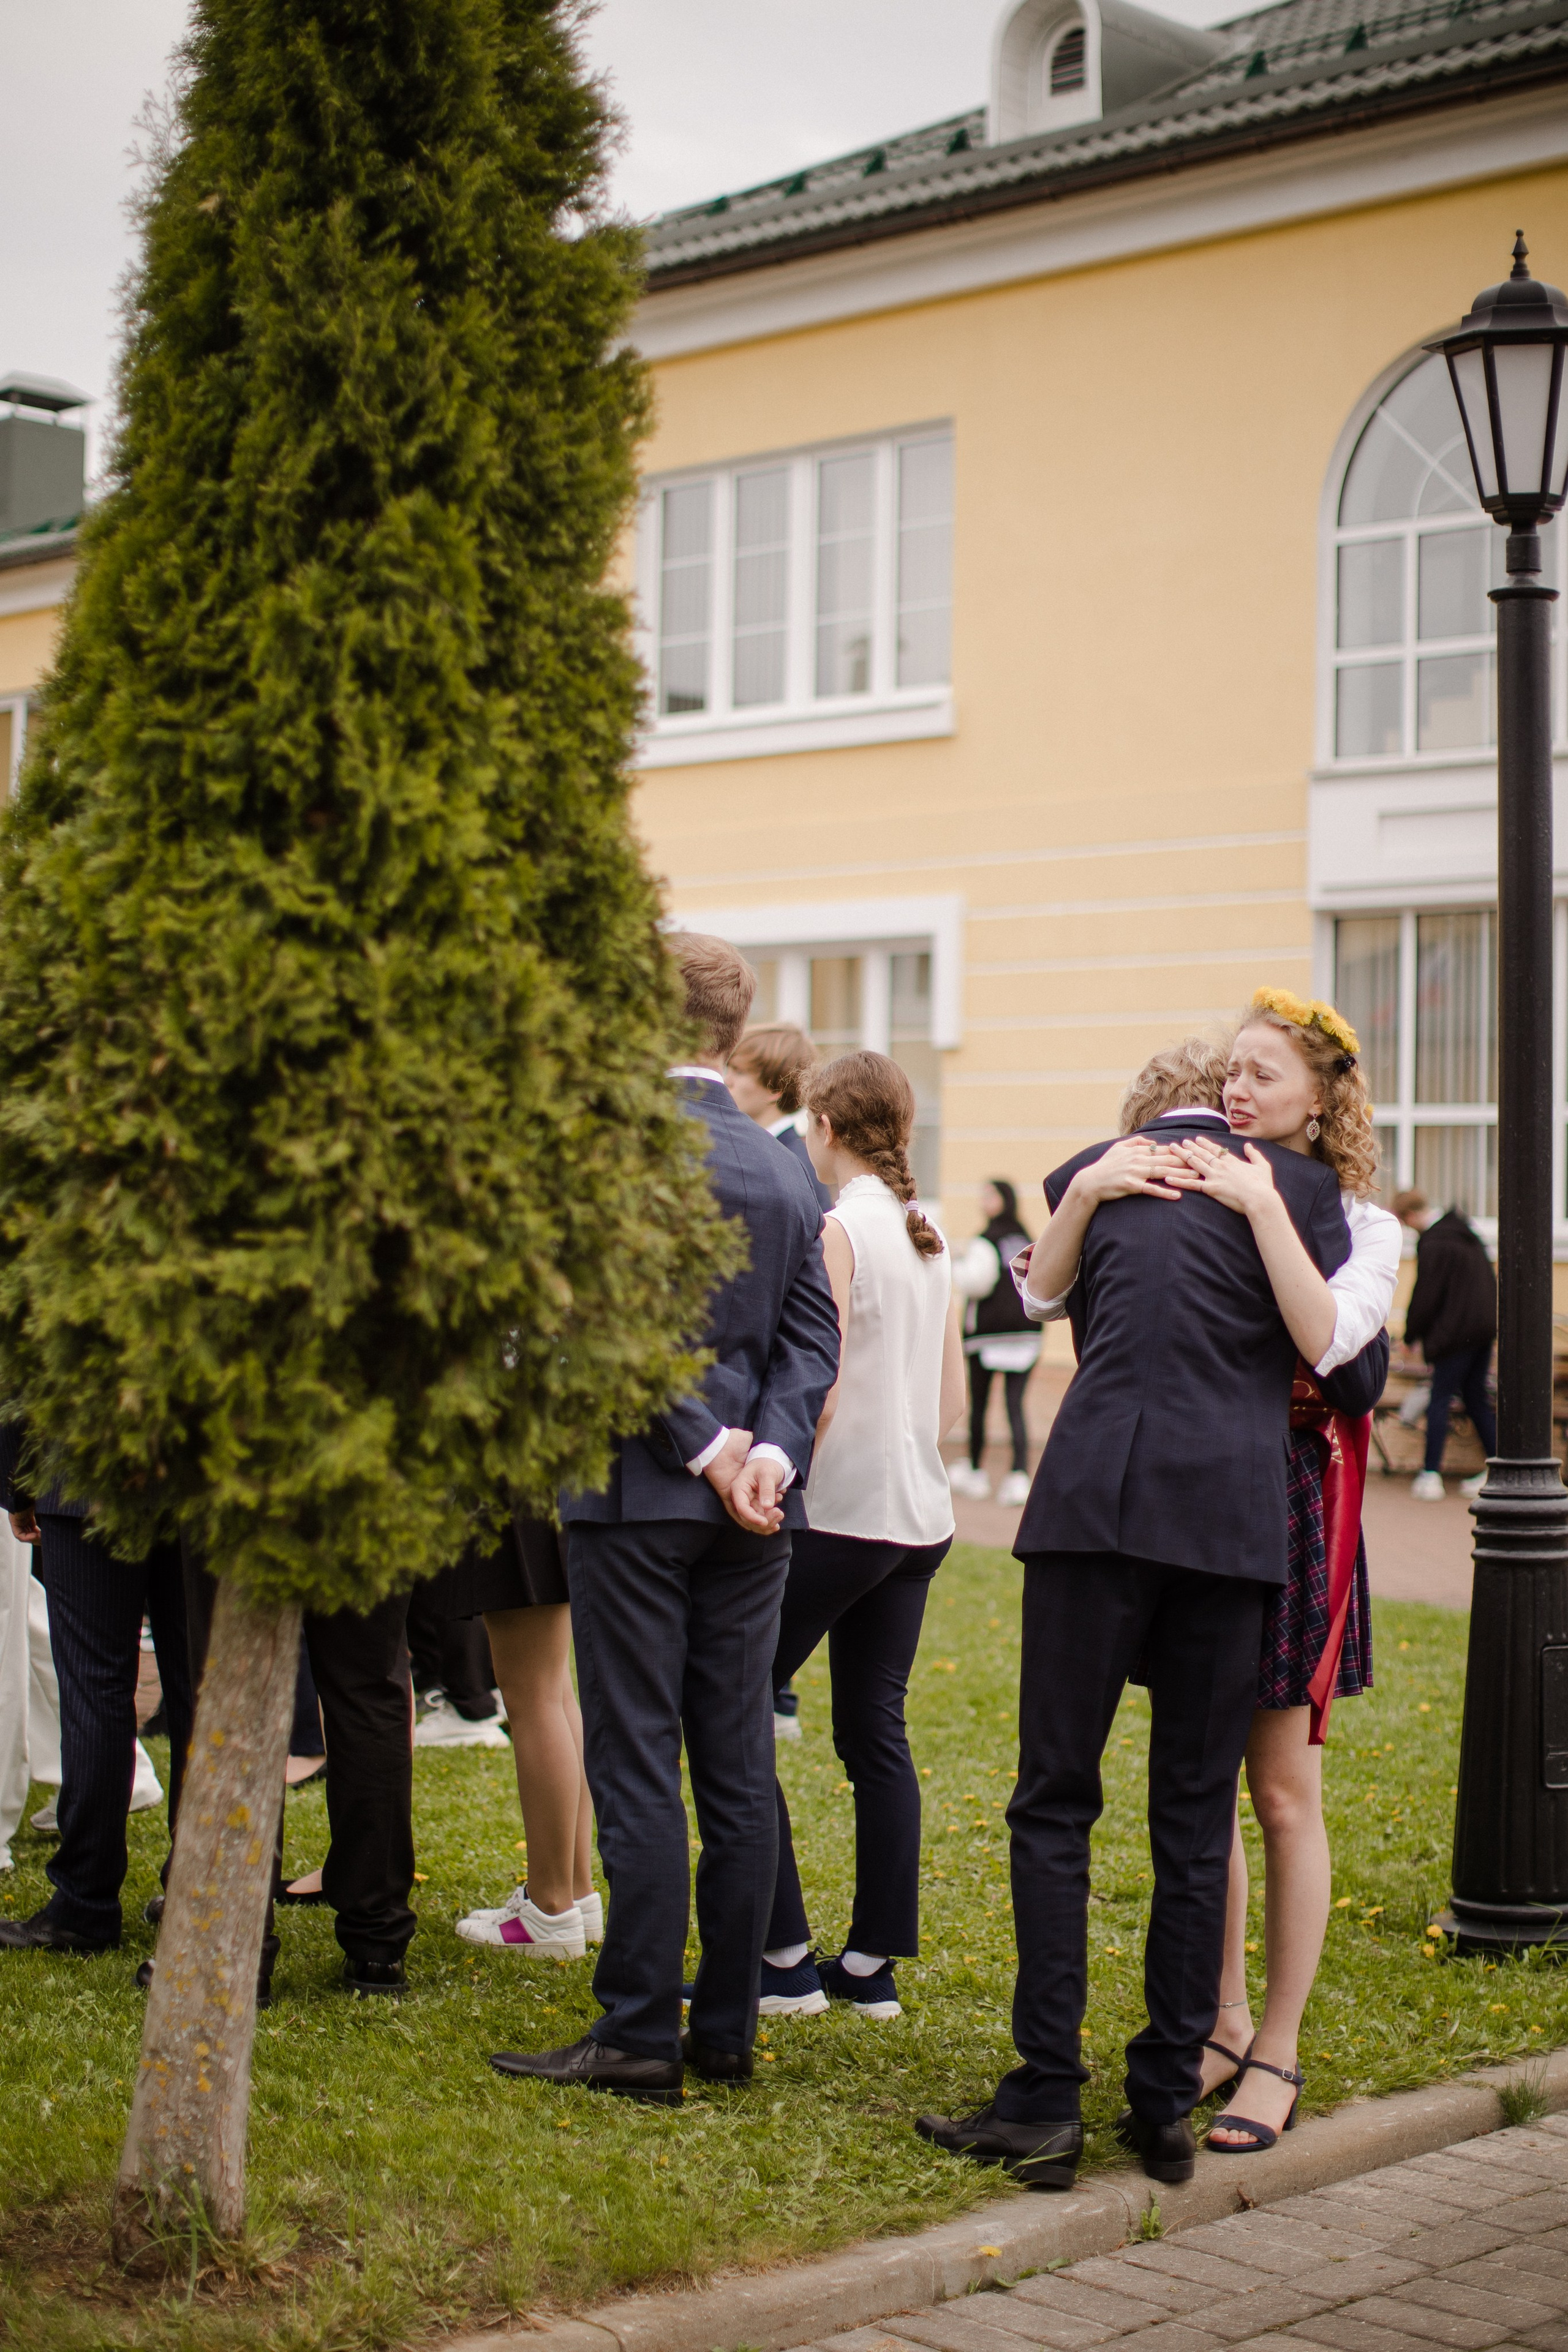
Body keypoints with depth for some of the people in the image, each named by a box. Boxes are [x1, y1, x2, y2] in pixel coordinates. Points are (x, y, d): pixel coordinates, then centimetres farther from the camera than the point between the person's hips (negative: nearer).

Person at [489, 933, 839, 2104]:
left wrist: (710, 1447, -13)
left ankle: (640, 2031, 2)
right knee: (739, 1772, 9)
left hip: (639, 1492, -6)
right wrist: (769, 1454, -5)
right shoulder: (786, 1173, 10)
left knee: (638, 1767, -1)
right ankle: (727, 2026, 15)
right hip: (751, 1510, 6)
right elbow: (813, 1337, 4)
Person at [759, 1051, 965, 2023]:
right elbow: (953, 1395, 14)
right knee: (876, 1732, 11)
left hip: (839, 1510, -8)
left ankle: (785, 1959, 0)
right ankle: (875, 1962, 12)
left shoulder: (838, 1230, -12)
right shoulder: (931, 1234, 11)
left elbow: (821, 1393, -17)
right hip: (920, 1514, 8)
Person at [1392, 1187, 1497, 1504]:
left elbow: (1426, 1296, -13)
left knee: (1439, 1400, -4)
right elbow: (1486, 1280, 18)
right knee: (1475, 1397, 15)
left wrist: (1411, 1335, 0)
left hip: (1456, 1332, -9)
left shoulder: (1432, 1244, -16)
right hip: (1484, 1328, 9)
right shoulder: (1464, 1232, 11)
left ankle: (1431, 1475, -6)